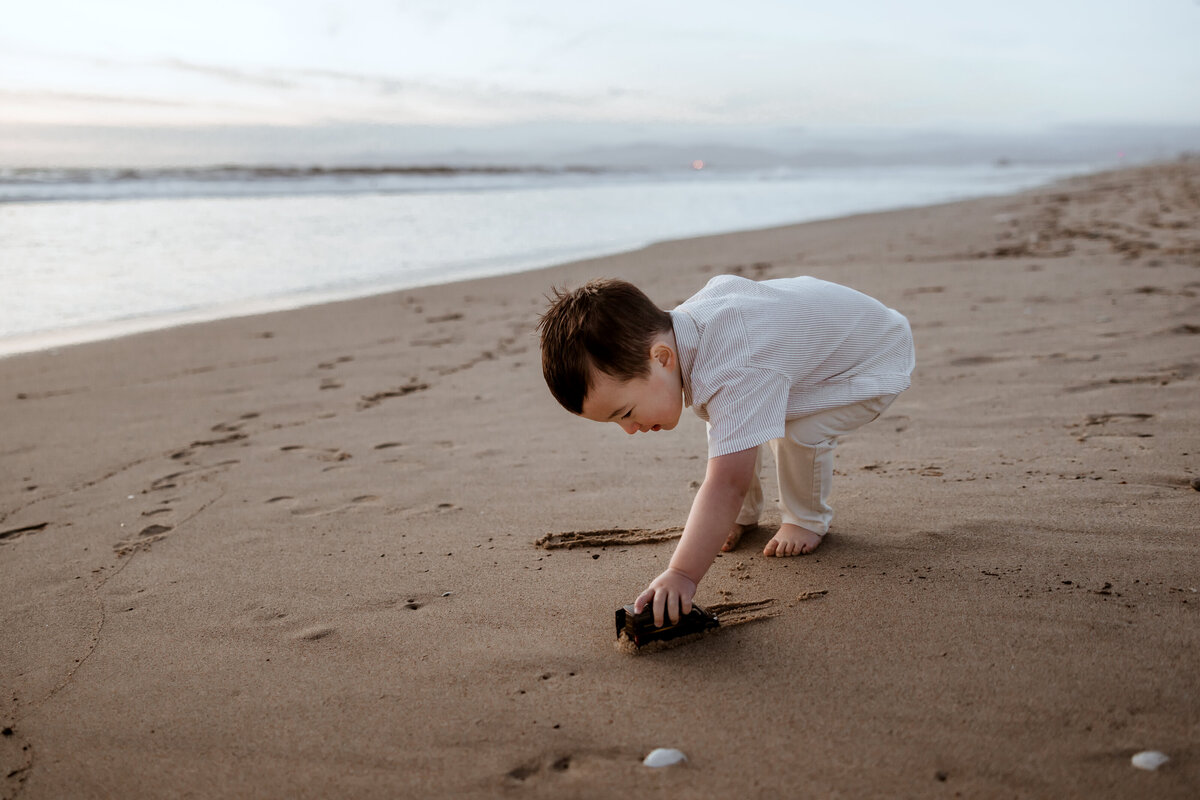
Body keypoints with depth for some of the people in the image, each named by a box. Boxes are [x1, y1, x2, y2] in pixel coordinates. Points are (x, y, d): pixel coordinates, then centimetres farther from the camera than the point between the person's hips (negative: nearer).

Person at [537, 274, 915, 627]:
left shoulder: (736, 373, -47)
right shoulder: (680, 321, -18)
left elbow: (726, 485, -52)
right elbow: (725, 283, 7)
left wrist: (681, 576, -56)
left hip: (876, 361, -8)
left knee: (801, 433, -31)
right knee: (729, 426, -4)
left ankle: (807, 518, 0)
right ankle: (745, 514, 19)